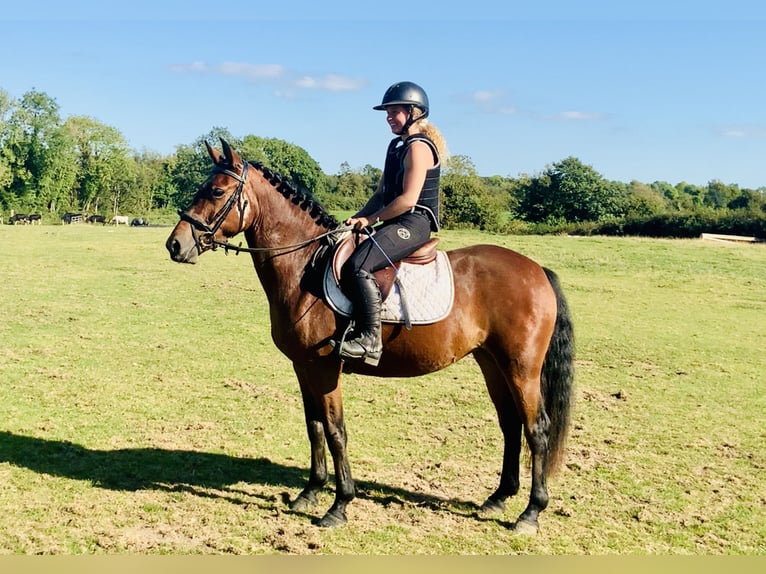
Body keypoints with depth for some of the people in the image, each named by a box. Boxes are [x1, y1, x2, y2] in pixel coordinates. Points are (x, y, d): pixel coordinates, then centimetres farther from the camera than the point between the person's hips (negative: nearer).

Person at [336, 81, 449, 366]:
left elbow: (408, 199, -20)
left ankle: (370, 339, -29)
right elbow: (382, 193, 21)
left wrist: (371, 219, -11)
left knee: (358, 265, -30)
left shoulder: (418, 147, -11)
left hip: (414, 223, -11)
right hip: (397, 223, 11)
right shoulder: (397, 146, 20)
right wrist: (358, 217, 5)